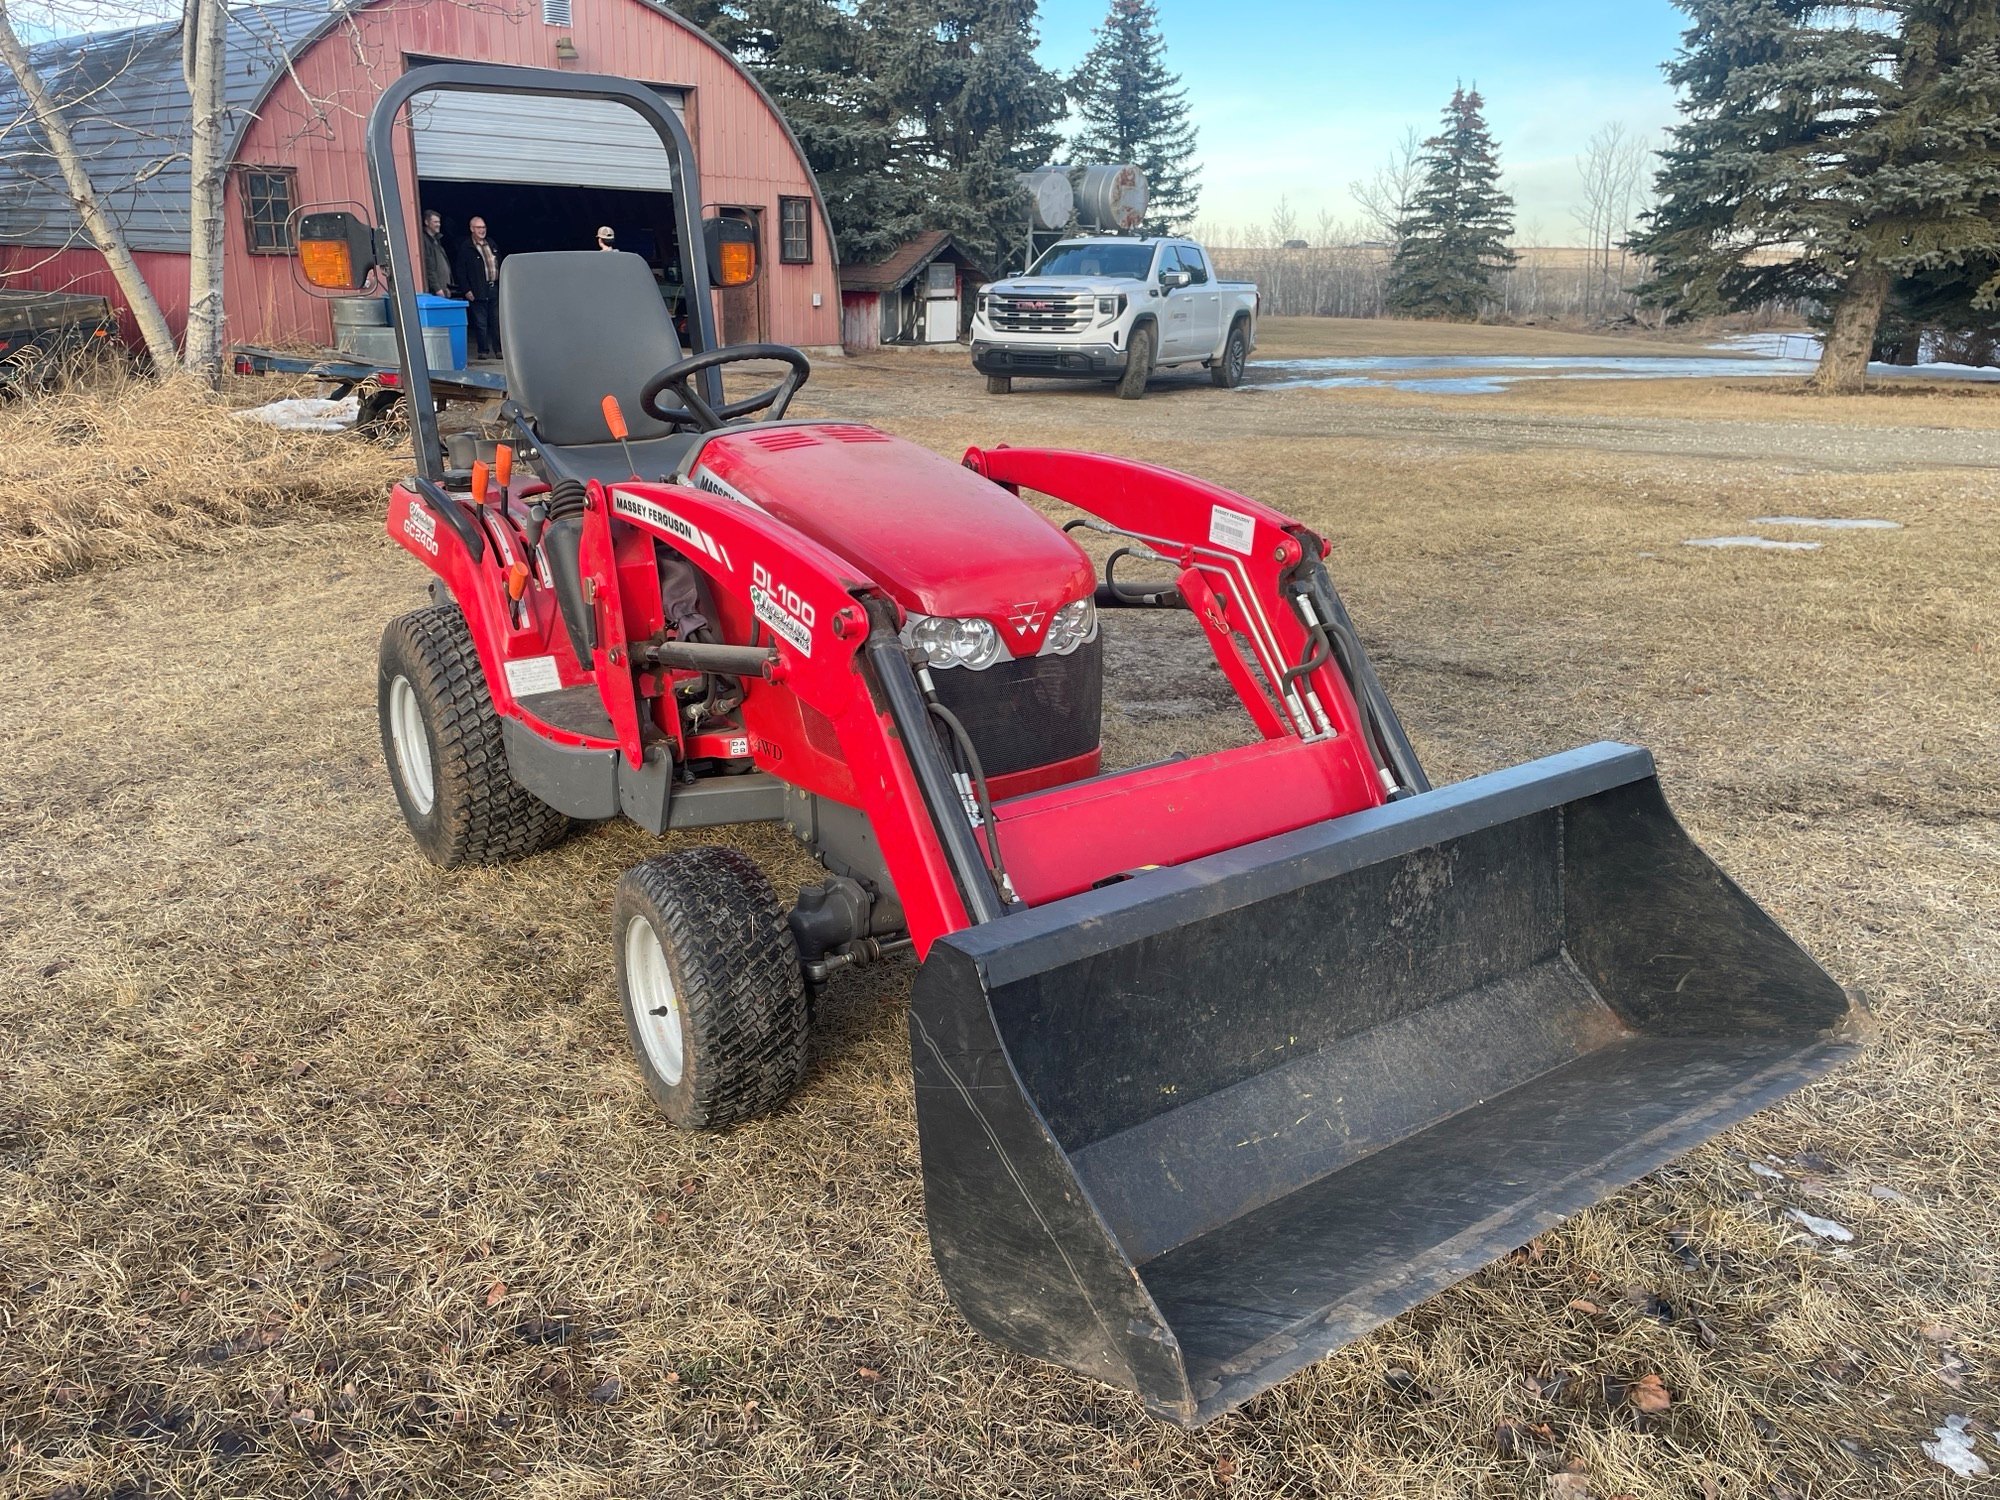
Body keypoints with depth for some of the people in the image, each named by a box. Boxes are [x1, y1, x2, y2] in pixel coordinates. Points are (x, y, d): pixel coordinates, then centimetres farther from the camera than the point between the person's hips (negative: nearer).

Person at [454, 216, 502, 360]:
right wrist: (466, 290, -11)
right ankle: (482, 351, 5)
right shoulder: (465, 248, -3)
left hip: (495, 288, 5)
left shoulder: (491, 244, 16)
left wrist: (502, 285, 12)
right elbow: (461, 271, -5)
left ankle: (499, 350, 12)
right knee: (481, 323, -1)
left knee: (497, 321, 6)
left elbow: (499, 266, 19)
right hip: (478, 291, -5)